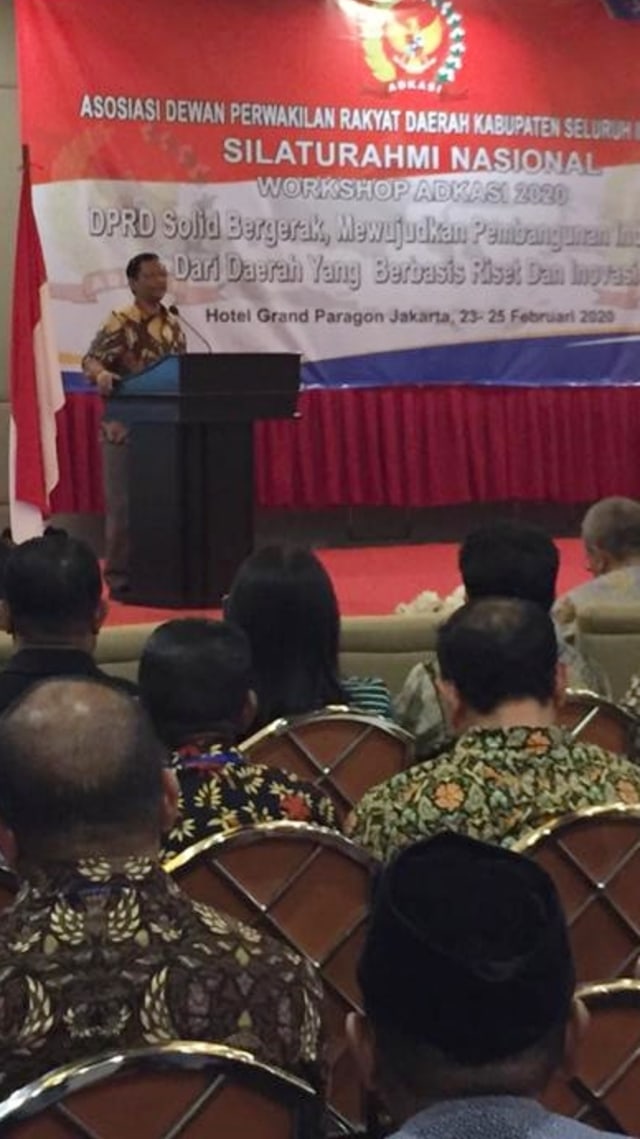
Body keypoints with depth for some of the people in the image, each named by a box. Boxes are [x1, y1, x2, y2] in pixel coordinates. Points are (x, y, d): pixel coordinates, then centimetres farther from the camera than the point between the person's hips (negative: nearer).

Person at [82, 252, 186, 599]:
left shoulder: (173, 324, 12)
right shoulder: (119, 321, -9)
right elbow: (91, 359, -18)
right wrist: (101, 374, -39)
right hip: (126, 426, -6)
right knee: (123, 503, -1)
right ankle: (120, 576, 6)